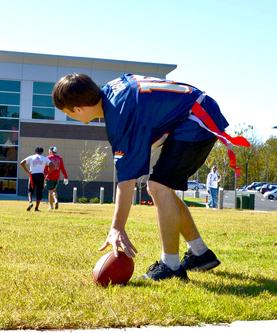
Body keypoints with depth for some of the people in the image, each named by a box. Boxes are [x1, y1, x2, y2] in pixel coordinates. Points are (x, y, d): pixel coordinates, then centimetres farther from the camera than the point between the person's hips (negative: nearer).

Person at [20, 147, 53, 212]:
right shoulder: (45, 158, 9)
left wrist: (27, 171, 2)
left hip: (32, 175, 0)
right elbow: (51, 165, -3)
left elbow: (21, 163, 0)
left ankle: (30, 202, -14)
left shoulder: (31, 157, 9)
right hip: (40, 175, 0)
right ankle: (36, 208, 5)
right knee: (39, 191, 7)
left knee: (30, 190, 13)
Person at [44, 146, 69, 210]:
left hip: (49, 177, -3)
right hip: (57, 177, 3)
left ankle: (51, 205, 6)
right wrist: (65, 177, 8)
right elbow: (62, 168, 5)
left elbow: (45, 169, -7)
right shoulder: (59, 158, 5)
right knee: (54, 190, 19)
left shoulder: (48, 158, -3)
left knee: (50, 191, 4)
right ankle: (56, 200, -5)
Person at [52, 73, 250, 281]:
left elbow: (126, 179, -27)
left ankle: (171, 265, -12)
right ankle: (201, 253, 18)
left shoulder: (120, 117, -26)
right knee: (162, 189, 10)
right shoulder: (109, 90, 0)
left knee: (159, 187, -19)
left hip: (198, 122, -10)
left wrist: (117, 229, -25)